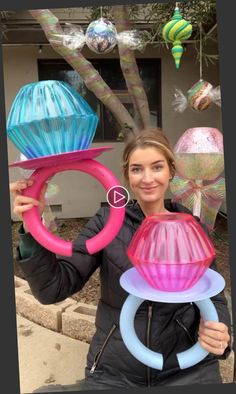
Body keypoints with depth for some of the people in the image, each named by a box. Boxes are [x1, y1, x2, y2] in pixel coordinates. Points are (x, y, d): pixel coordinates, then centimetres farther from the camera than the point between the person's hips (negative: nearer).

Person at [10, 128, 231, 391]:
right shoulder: (106, 222, -6)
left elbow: (213, 296, 3)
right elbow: (54, 288, -11)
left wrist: (217, 331, -18)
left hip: (186, 368, 1)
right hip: (113, 371, 0)